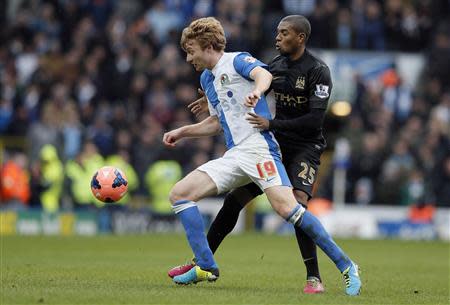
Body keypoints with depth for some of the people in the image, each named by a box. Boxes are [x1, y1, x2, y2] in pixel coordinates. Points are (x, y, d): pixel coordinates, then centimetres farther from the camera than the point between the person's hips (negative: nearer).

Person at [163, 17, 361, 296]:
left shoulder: (237, 61, -1)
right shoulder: (207, 78, 24)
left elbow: (263, 74, -24)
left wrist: (257, 90, -47)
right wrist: (182, 132, 36)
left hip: (259, 146, -9)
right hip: (233, 156, 9)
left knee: (285, 206, -28)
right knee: (179, 193, -3)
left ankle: (346, 266, -21)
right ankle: (207, 267, -4)